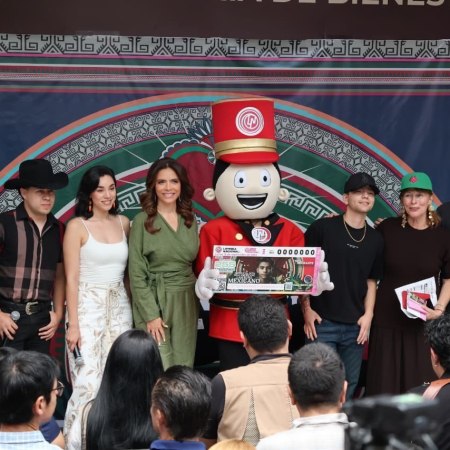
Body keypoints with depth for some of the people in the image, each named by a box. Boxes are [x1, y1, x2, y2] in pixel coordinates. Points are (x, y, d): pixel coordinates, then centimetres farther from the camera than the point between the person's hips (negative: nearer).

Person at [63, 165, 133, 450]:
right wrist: (73, 324, -12)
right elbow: (71, 278, -8)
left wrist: (135, 310, 7)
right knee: (88, 382, -9)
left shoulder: (123, 223, 8)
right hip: (87, 307, -5)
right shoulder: (77, 226, -6)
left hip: (120, 307, 5)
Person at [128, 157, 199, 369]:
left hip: (186, 304, 5)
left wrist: (198, 303, 4)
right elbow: (136, 274, -8)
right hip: (154, 302, -5)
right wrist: (151, 314, -14)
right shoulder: (142, 221, -5)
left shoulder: (190, 221, 10)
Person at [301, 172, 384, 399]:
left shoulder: (375, 239, 10)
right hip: (322, 322, -4)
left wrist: (368, 315, 3)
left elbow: (371, 281, 16)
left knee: (349, 385, 10)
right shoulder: (322, 228, -4)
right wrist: (306, 310, -7)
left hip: (355, 325, 4)